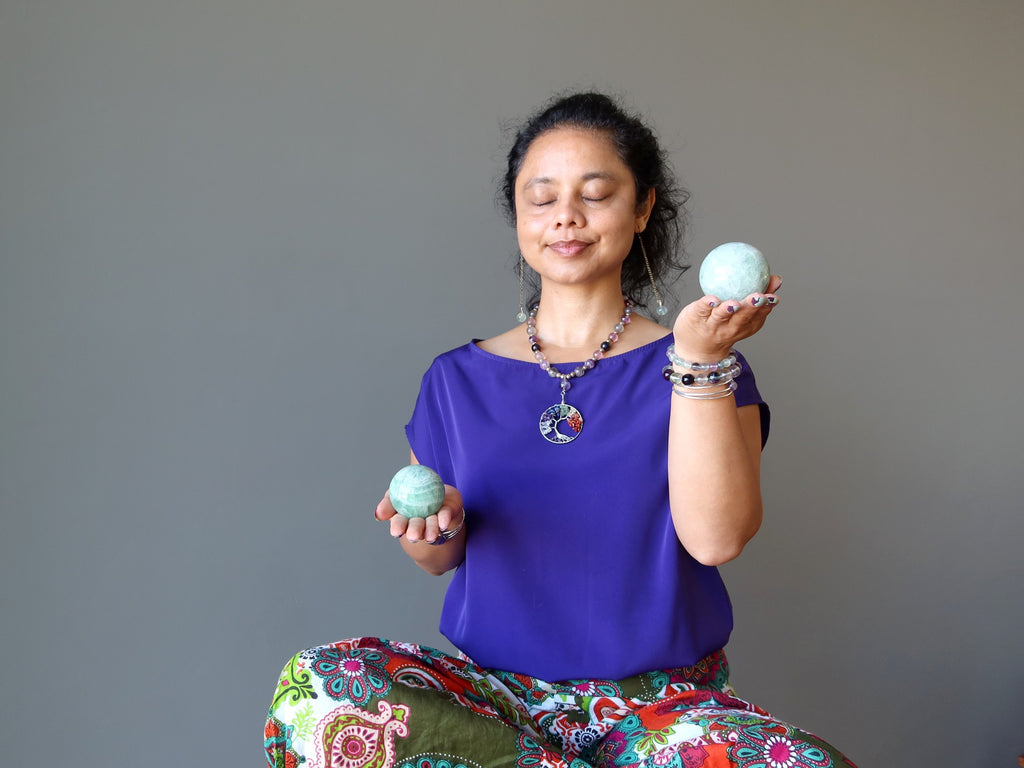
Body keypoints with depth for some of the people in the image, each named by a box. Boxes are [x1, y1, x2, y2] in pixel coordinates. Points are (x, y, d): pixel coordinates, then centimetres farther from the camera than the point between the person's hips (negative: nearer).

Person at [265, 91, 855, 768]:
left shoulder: (704, 369, 2)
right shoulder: (458, 381, 8)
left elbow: (716, 538, -13)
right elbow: (441, 559, 12)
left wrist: (700, 355, -19)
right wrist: (433, 526, -13)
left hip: (660, 702, -2)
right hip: (493, 688, 3)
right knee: (312, 686, -27)